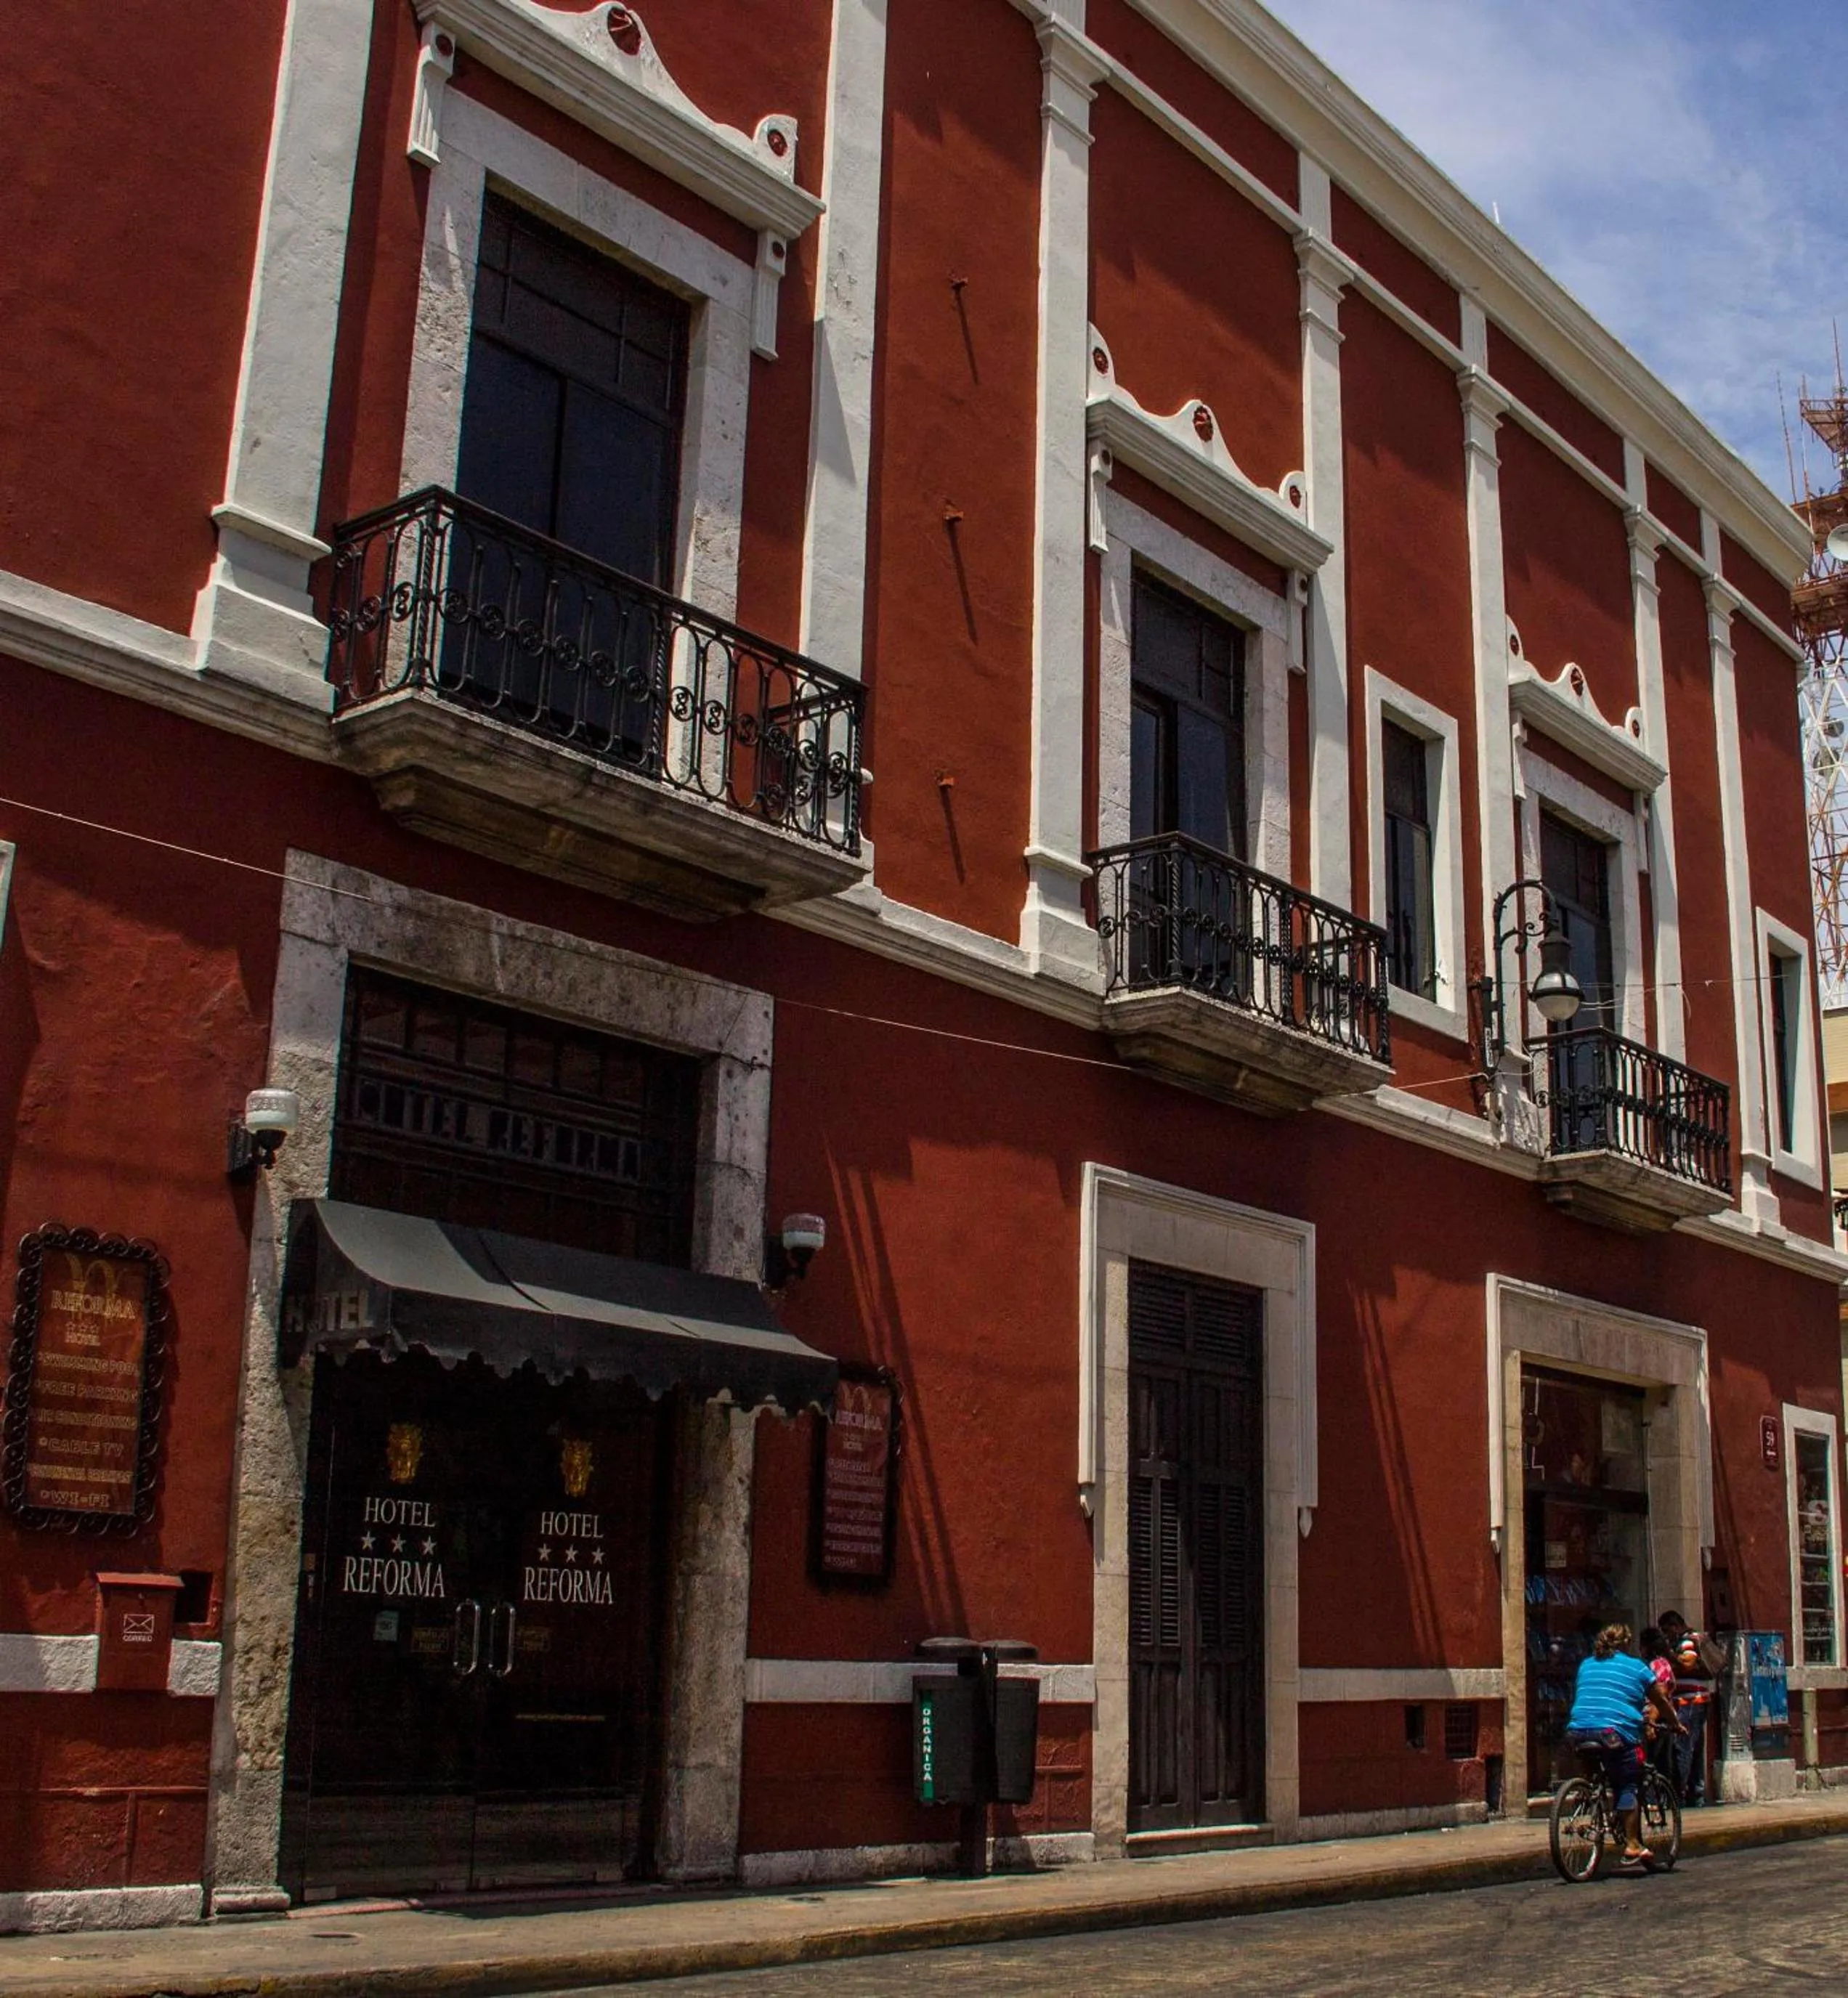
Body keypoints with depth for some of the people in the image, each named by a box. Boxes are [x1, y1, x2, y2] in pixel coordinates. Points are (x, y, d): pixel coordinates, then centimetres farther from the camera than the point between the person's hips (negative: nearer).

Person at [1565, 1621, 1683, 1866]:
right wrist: (1675, 1725, 35)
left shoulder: (1585, 1665, 22)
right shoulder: (1636, 1667, 9)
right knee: (1627, 1787, 2)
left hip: (1578, 1733, 5)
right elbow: (1662, 1701, 19)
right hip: (1616, 1733, -5)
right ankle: (1633, 1846, -3)